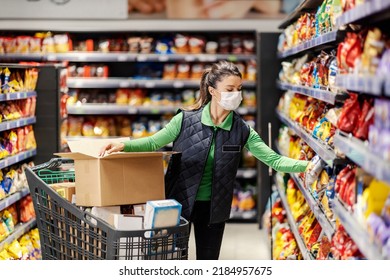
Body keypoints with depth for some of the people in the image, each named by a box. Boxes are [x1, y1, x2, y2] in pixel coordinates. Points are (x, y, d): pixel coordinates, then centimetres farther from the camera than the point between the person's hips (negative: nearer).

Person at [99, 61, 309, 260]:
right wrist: (124, 145, -21)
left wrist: (307, 165, -20)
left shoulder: (242, 131, -6)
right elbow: (153, 143, -4)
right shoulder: (186, 119, -11)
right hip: (179, 202, -1)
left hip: (213, 208, 1)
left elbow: (274, 160, -7)